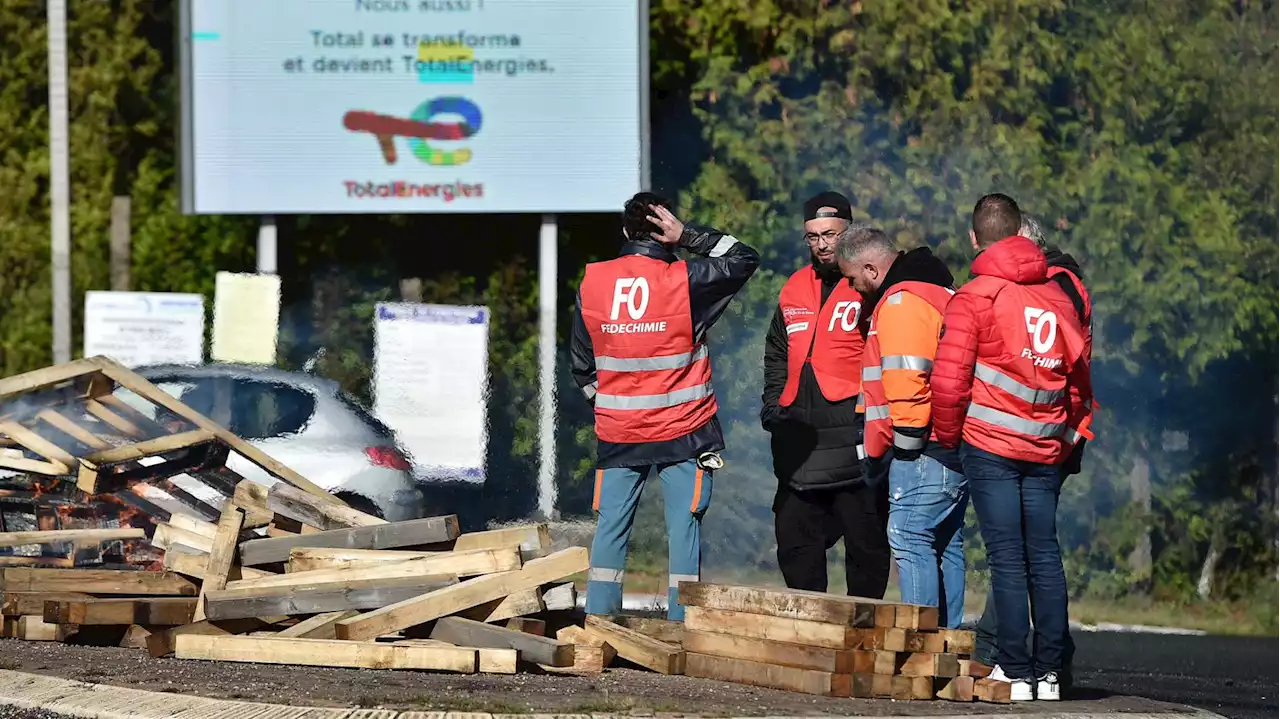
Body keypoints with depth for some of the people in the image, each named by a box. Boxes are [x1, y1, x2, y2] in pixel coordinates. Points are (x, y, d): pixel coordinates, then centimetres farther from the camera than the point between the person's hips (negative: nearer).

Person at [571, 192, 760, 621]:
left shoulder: (591, 284, 1)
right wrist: (687, 237, -3)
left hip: (617, 435, 3)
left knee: (611, 528, 7)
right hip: (683, 432, -3)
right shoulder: (684, 281, -11)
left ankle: (598, 621, 5)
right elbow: (744, 260, 3)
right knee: (684, 527, 0)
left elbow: (581, 363, 11)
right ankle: (681, 623, -3)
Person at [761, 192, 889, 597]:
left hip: (854, 438, -7)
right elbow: (776, 355, 29)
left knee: (865, 542, -2)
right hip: (800, 441, 7)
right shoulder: (795, 290, 16)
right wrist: (773, 404, 15)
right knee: (796, 545, 10)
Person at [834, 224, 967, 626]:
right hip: (956, 448, 11)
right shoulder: (940, 290, 21)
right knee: (946, 544, 13)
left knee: (910, 538, -10)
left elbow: (907, 378, -21)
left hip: (925, 449, -11)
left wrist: (906, 439, -14)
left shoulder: (902, 301, -12)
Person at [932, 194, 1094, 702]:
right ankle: (1050, 670, 8)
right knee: (1044, 555, 9)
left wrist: (948, 434, 4)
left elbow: (950, 378, -10)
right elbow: (1079, 377, 15)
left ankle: (1015, 671, -7)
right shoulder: (1057, 297, 10)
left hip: (990, 446, -4)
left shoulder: (973, 298, -6)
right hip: (1046, 450, 4)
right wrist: (1071, 435, 24)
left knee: (1007, 559, -4)